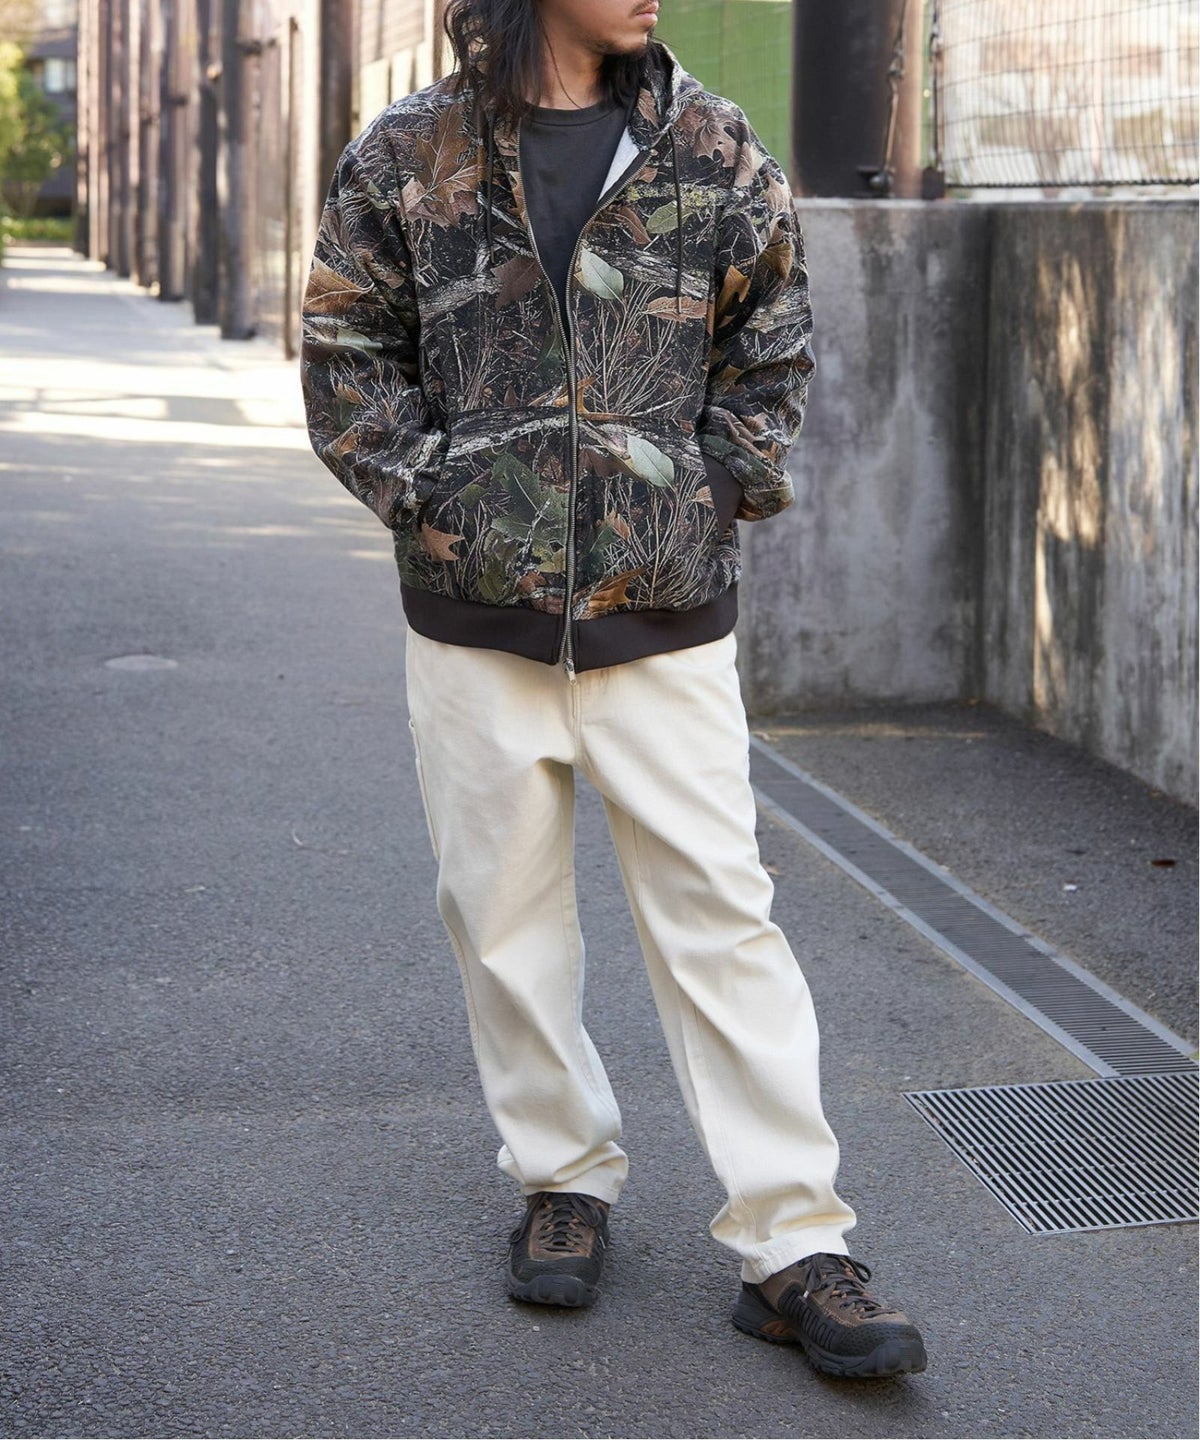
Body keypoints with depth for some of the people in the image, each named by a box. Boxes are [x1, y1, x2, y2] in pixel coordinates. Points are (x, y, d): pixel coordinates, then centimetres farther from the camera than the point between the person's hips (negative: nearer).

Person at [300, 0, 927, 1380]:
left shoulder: (713, 152, 3)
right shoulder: (407, 155, 1)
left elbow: (772, 349, 11)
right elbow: (347, 350, 6)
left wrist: (719, 494, 2)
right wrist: (429, 493, -3)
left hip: (666, 614, 0)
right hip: (474, 613, 1)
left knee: (721, 916, -2)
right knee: (505, 915, 9)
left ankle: (792, 1245, 3)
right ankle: (565, 1179, 29)